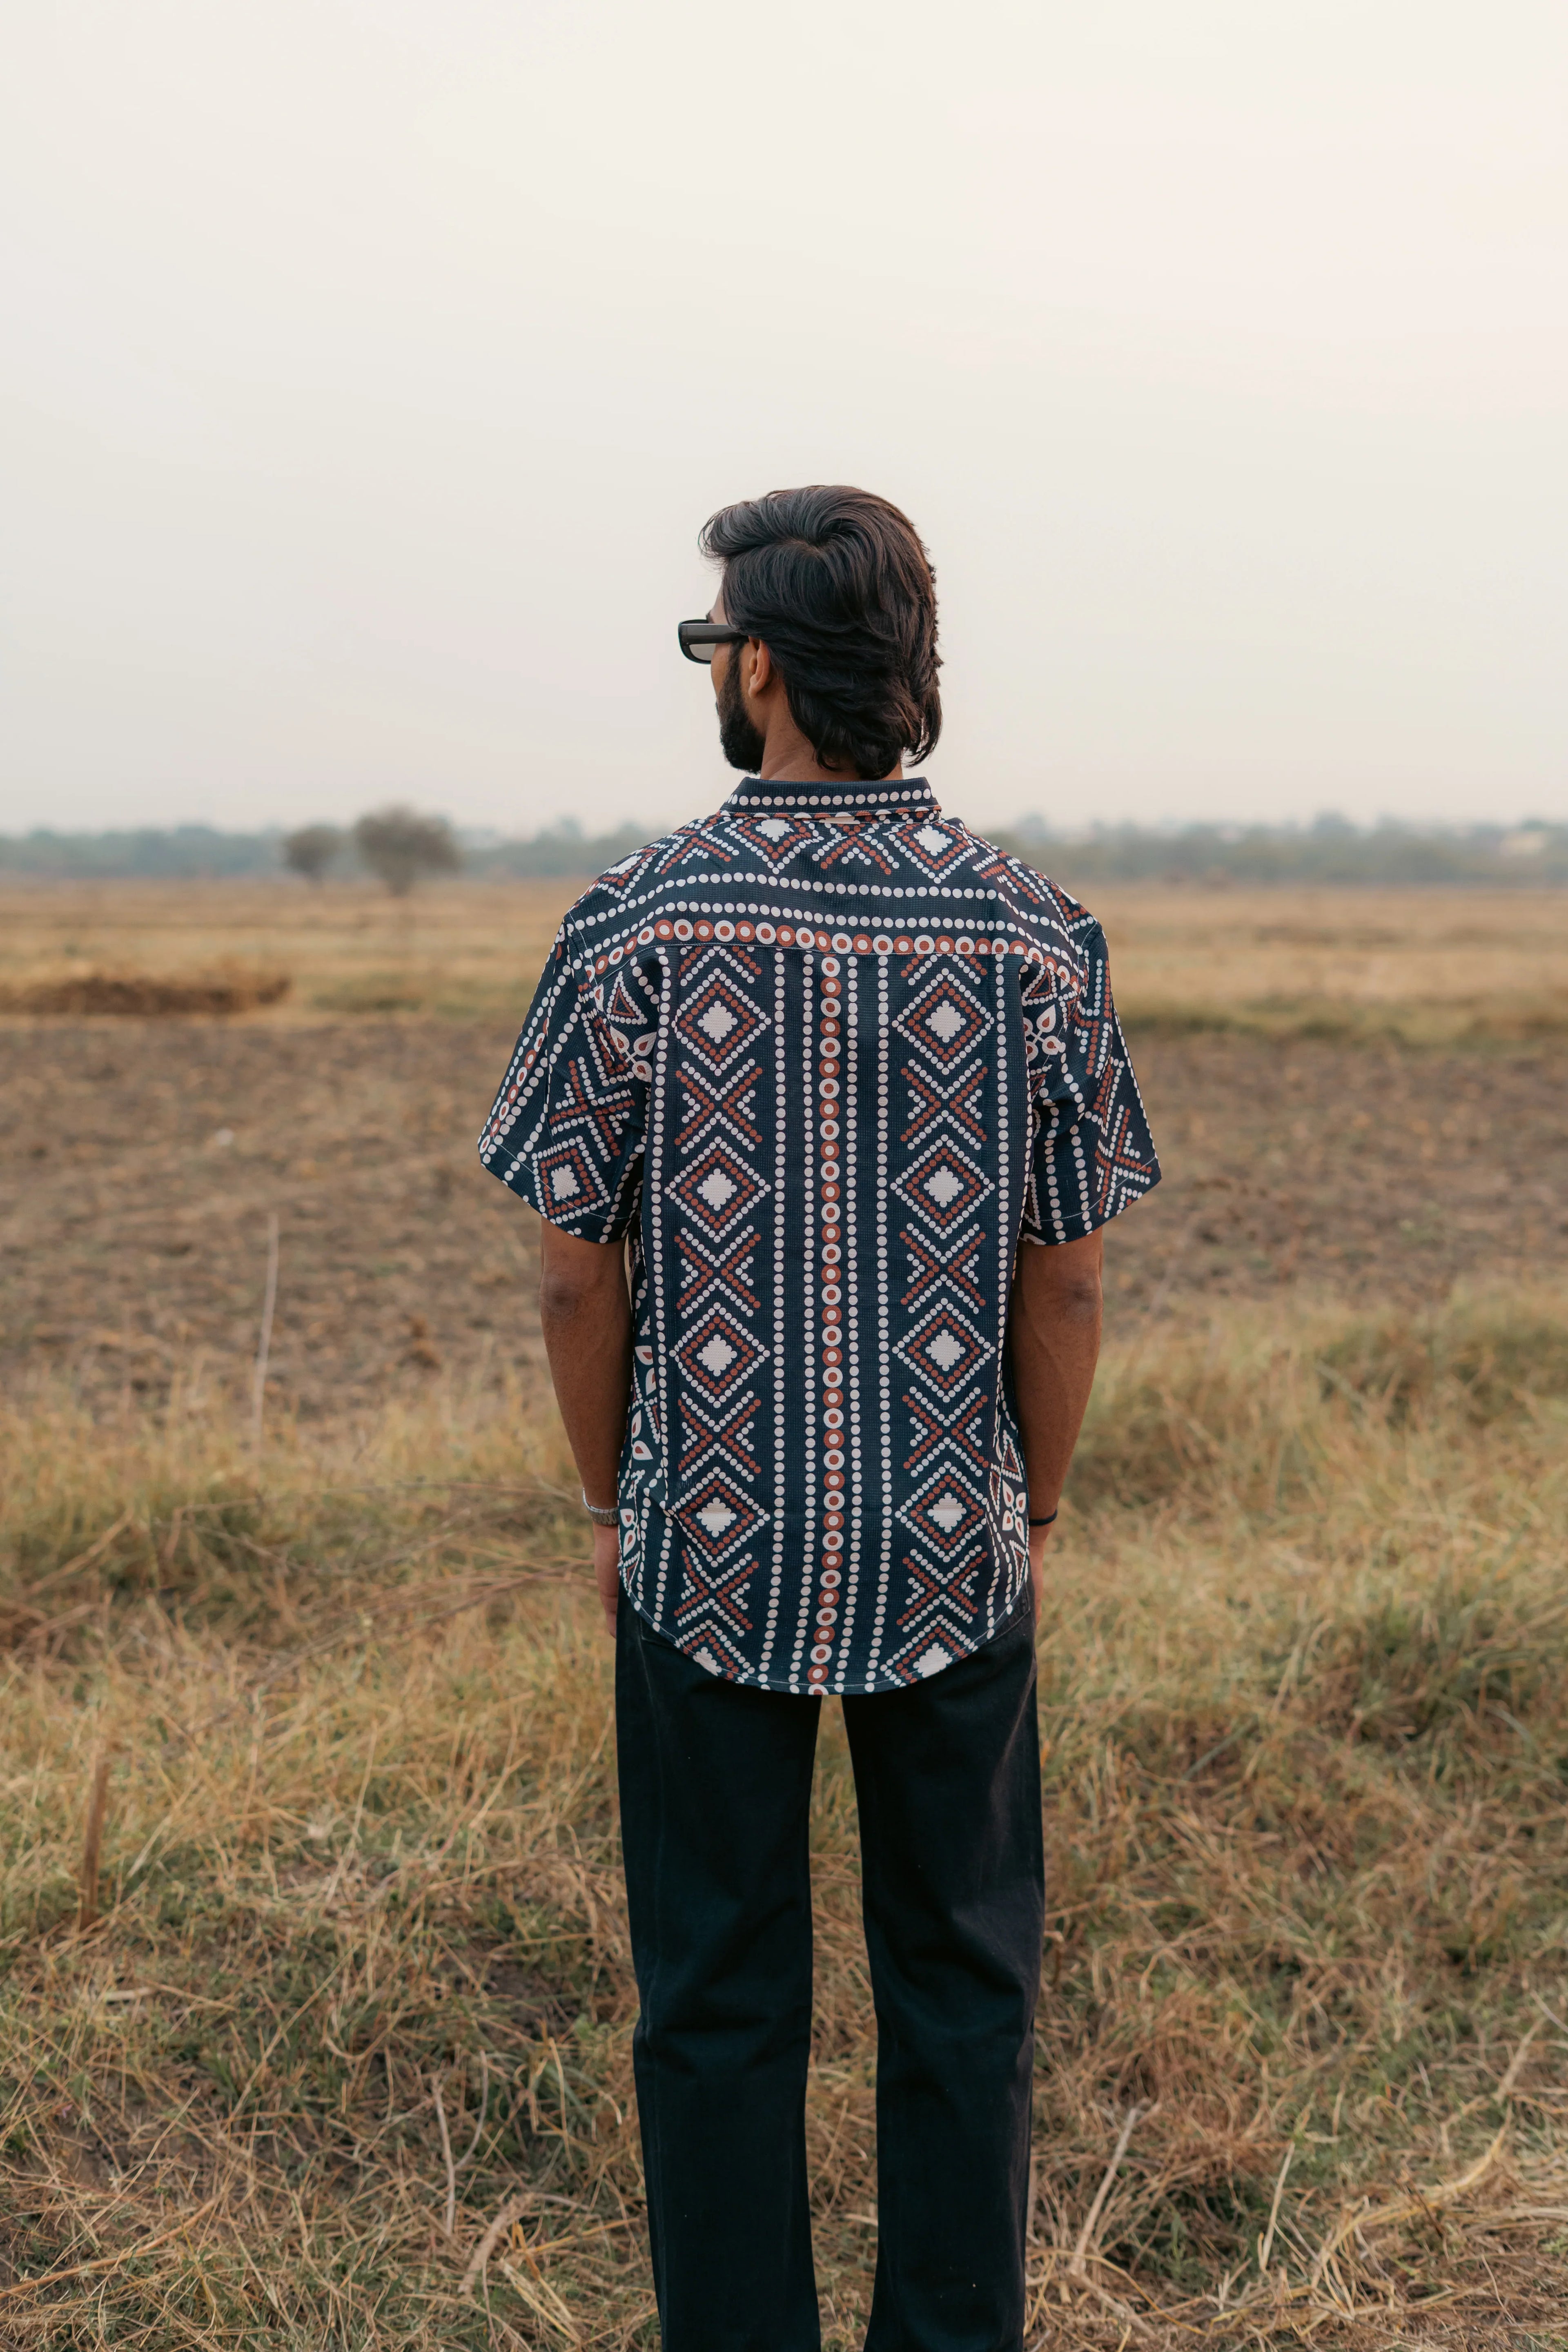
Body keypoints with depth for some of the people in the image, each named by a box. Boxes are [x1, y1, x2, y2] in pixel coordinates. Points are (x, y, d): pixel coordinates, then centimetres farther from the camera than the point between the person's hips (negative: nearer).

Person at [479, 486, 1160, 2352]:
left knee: (718, 2000, 14)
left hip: (707, 1553, -1)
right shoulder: (1035, 939, -7)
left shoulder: (637, 927, -11)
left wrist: (610, 1504, 8)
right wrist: (1033, 1514, 12)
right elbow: (1065, 1287, -3)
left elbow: (577, 1273, -7)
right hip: (949, 1555, 1)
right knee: (959, 1986, 17)